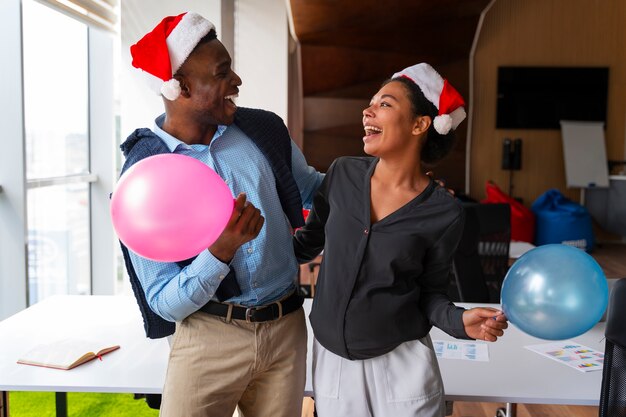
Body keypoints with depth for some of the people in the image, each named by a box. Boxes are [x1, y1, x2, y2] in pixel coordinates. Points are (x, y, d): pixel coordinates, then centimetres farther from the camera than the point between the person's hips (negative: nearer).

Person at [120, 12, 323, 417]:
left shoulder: (265, 130, -2)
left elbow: (312, 189, 16)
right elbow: (166, 304, -12)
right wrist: (220, 252, -30)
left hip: (287, 329, 4)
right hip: (209, 336, -3)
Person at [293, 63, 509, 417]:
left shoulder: (444, 212, -13)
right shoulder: (343, 174, -6)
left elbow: (431, 293, -4)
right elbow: (309, 242, 6)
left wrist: (460, 321, -22)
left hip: (402, 363, -2)